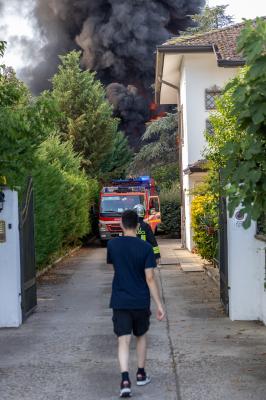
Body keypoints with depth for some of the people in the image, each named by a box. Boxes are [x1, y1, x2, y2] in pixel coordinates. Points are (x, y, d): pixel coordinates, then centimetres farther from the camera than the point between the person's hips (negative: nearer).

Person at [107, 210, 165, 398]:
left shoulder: (112, 245, -3)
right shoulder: (146, 248, -10)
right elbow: (150, 278, -12)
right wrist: (159, 304, -8)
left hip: (120, 302, 0)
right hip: (141, 301, 0)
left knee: (123, 340, -2)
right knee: (141, 336, 21)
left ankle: (125, 380, -18)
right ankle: (141, 374, 29)